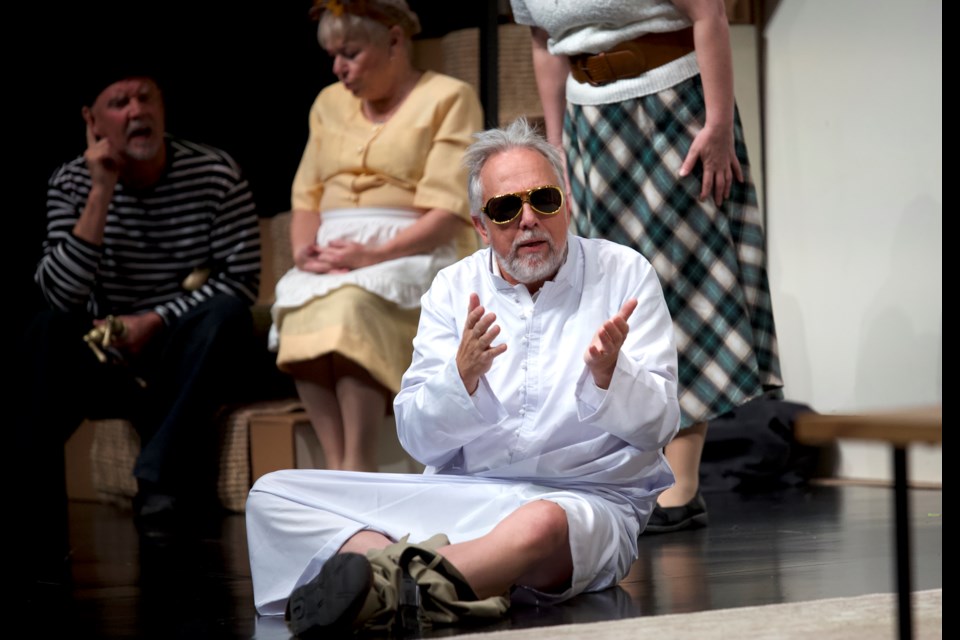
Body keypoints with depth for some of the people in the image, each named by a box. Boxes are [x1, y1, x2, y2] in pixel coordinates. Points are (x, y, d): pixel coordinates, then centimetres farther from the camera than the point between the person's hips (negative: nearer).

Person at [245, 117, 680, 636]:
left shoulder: (624, 274, 5)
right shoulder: (454, 290, 11)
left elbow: (658, 425, -2)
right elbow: (420, 441, 3)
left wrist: (607, 373, -23)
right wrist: (462, 376, -16)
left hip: (588, 497, -4)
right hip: (460, 494, 4)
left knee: (542, 525, -43)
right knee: (273, 495, -13)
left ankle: (385, 587, -35)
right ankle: (405, 574, -39)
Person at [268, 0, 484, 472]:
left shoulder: (448, 98, 3)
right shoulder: (330, 103, 23)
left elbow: (450, 212, -8)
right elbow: (307, 197, 18)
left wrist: (374, 254, -20)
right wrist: (304, 248, -5)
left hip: (411, 255, -5)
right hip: (334, 256, 5)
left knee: (351, 306, -36)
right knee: (300, 307, -30)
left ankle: (358, 472, -36)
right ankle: (337, 470, -35)